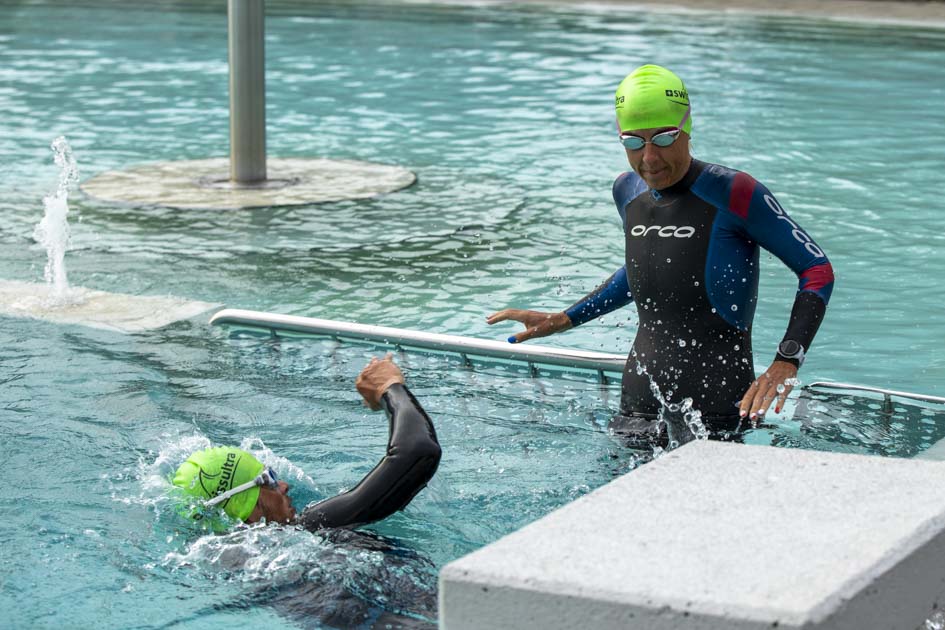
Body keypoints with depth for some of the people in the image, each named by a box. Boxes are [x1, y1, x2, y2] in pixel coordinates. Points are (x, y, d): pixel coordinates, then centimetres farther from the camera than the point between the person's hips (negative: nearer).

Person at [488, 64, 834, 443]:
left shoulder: (732, 194, -13)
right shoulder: (629, 191, 8)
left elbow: (818, 270, -10)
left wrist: (786, 362, -21)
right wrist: (562, 320, 25)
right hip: (639, 398, 6)